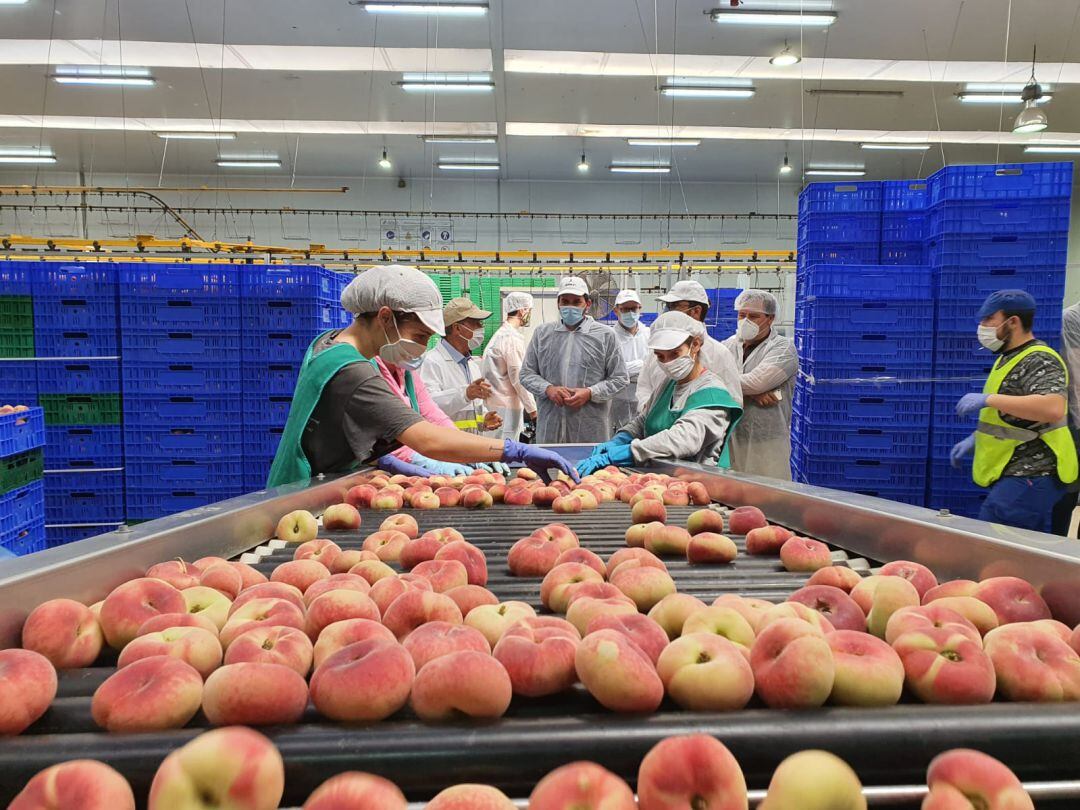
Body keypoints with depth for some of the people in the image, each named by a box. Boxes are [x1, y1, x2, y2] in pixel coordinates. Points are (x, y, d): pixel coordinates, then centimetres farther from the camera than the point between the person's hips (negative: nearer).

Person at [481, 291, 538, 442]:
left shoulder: (501, 333, 15)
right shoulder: (513, 337, -15)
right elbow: (518, 378, -18)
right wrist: (532, 409, -13)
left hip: (498, 400, 9)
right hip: (507, 405, -9)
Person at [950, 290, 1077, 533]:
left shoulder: (1039, 361, -15)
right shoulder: (1010, 358, 17)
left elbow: (1053, 408, -33)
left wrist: (988, 399, -30)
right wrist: (975, 439, 17)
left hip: (1028, 479, -10)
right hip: (1014, 476, 10)